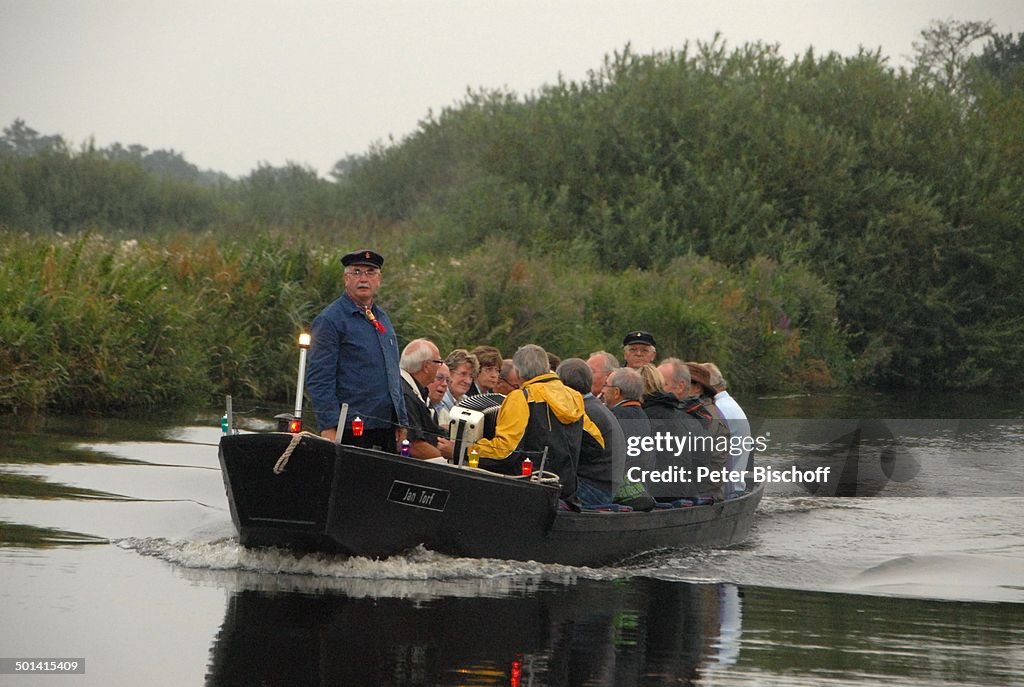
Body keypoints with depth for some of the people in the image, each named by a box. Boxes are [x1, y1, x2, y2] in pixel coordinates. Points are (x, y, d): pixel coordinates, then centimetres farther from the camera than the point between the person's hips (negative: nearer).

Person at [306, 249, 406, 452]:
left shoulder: (383, 319, 19)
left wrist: (401, 421, 19)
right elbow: (318, 380, -11)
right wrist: (328, 427, -17)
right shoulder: (329, 320, -6)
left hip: (386, 427, 7)